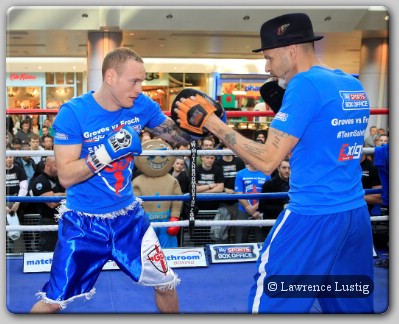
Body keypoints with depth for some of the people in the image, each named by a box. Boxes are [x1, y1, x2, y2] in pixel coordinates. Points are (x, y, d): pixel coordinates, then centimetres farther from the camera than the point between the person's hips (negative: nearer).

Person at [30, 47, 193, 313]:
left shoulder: (141, 106, -7)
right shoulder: (73, 112, -19)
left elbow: (177, 135, 6)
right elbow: (66, 176, -22)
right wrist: (108, 151, -32)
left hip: (129, 217, 4)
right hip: (83, 222, -4)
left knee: (166, 286, 12)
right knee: (53, 302, 5)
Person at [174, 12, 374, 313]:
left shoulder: (305, 85, -14)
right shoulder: (354, 86, 10)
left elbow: (267, 160, -17)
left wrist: (209, 120, -13)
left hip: (313, 218, -8)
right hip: (356, 214, 8)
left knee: (271, 301, 6)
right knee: (351, 304, 18)